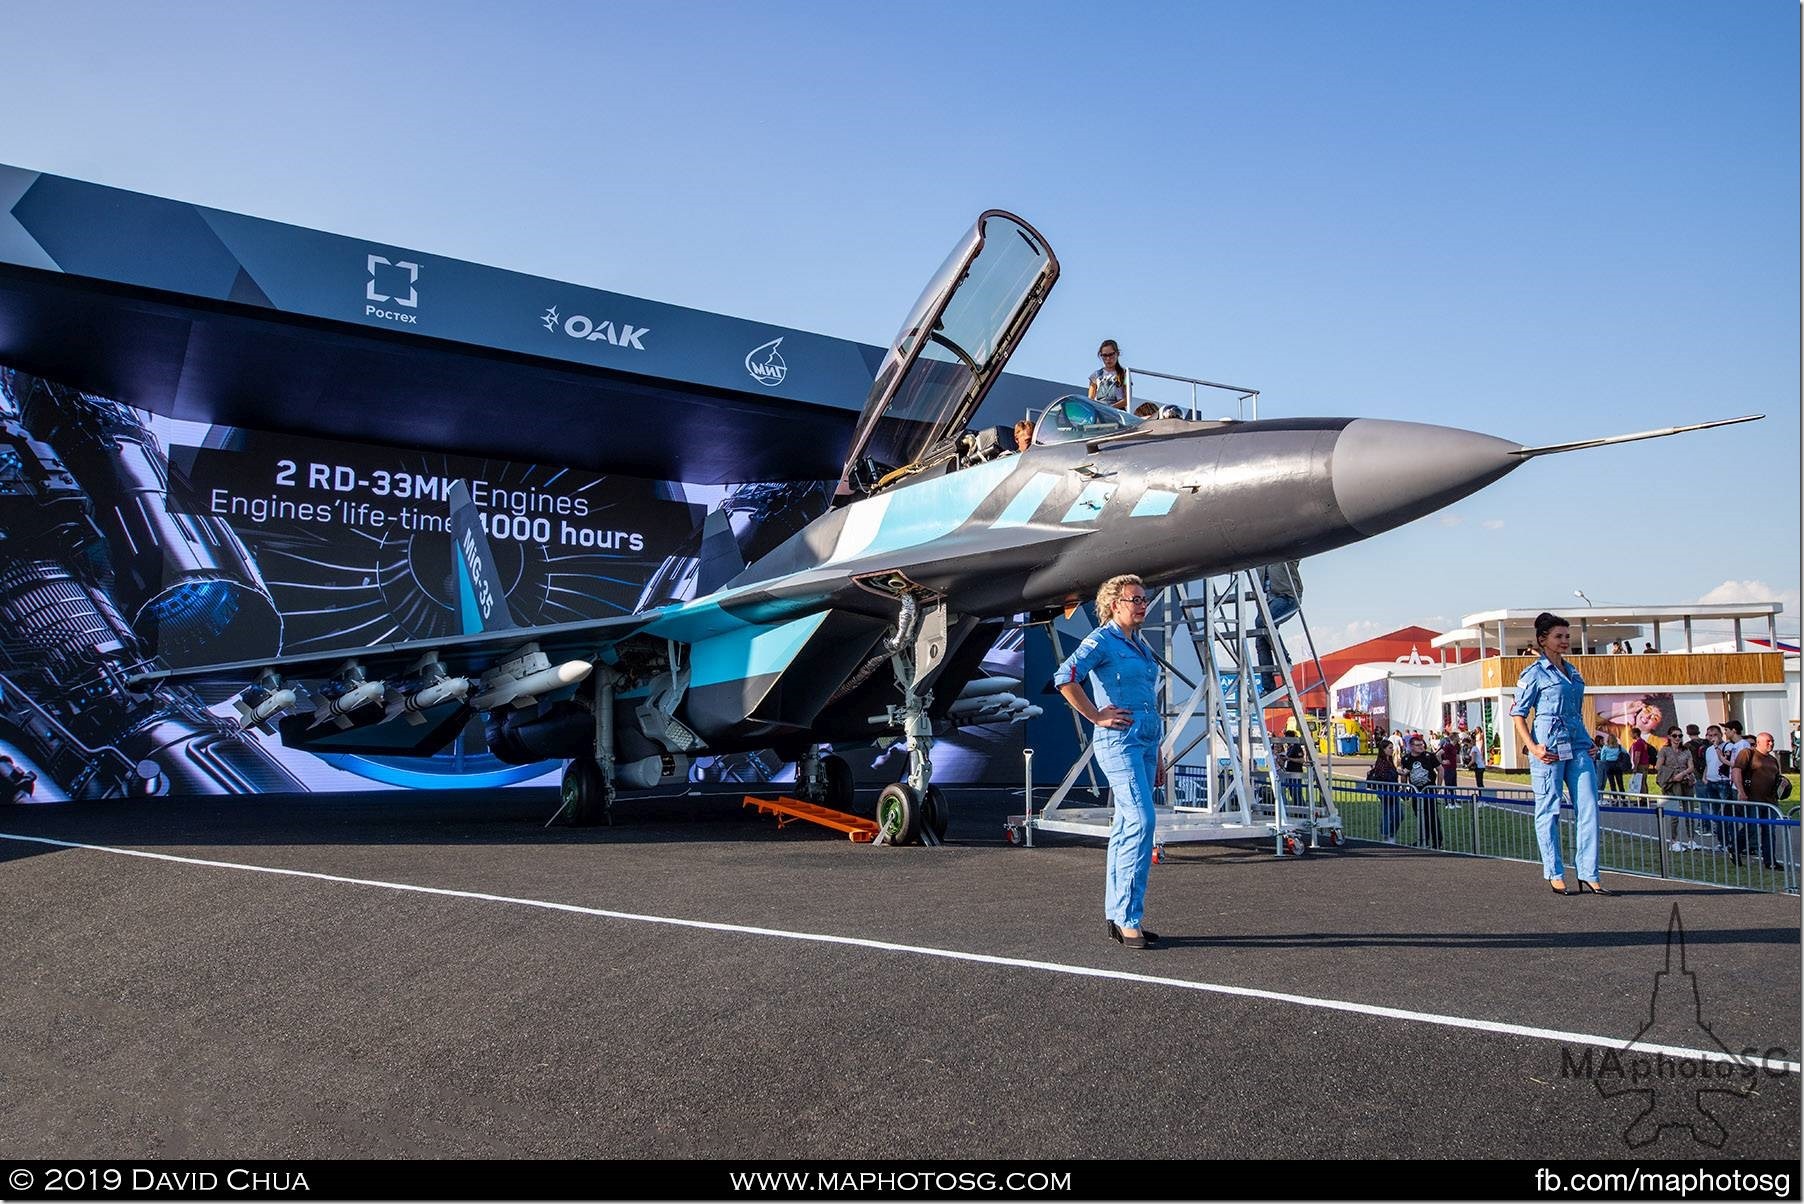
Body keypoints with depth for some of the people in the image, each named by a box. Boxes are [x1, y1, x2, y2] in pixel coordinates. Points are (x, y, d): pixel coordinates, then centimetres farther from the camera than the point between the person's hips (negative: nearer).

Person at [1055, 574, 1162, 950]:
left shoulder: (1141, 645, 18)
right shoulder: (1102, 640, -7)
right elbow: (1065, 678, -21)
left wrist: (1156, 757, 22)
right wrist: (1096, 716, -15)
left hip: (1145, 741, 8)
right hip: (1118, 740, -8)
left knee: (1127, 827, 9)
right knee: (1141, 822, -16)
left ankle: (1117, 917, 15)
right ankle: (1127, 919, -11)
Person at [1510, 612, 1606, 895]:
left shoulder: (1573, 671, 16)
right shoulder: (1534, 674, -3)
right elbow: (1518, 714, -4)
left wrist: (1587, 743, 14)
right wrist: (1532, 747, -15)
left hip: (1578, 747, 6)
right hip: (1548, 749, -6)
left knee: (1588, 809, 1)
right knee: (1548, 811, 1)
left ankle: (1588, 875, 6)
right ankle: (1555, 874, 9)